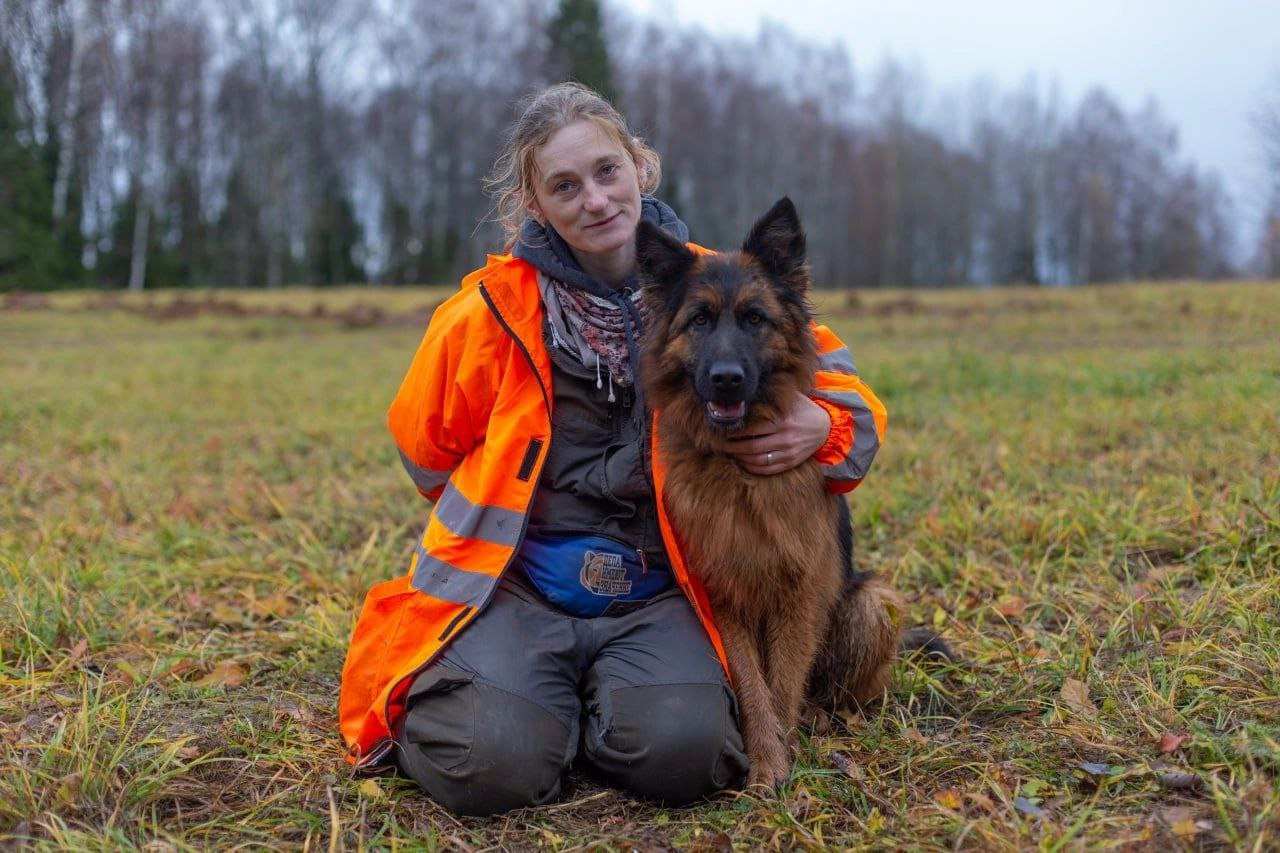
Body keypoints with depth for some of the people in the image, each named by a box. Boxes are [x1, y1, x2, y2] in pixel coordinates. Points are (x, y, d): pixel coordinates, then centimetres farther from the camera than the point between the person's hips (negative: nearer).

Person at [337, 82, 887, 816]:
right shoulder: (496, 308, -4)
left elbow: (841, 385, 7)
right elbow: (425, 441, 12)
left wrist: (822, 425, -16)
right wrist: (522, 522, 10)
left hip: (657, 595, 2)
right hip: (514, 584, -1)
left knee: (679, 752, -26)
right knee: (492, 763, -26)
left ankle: (603, 696, 8)